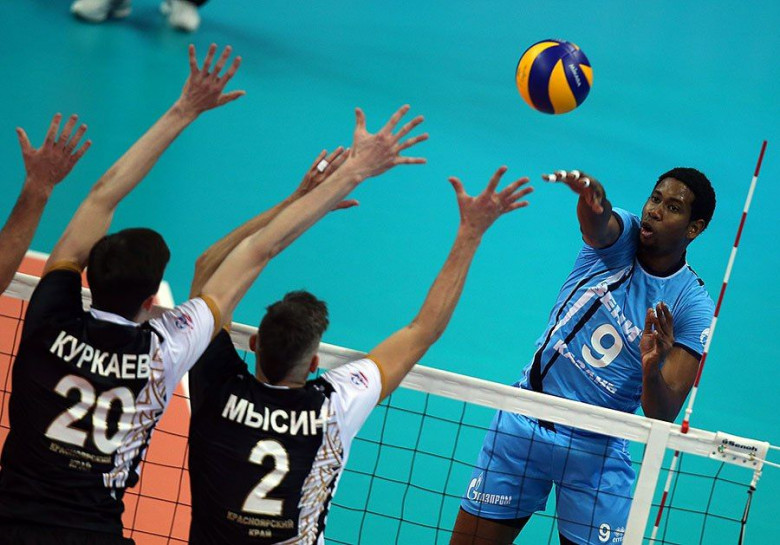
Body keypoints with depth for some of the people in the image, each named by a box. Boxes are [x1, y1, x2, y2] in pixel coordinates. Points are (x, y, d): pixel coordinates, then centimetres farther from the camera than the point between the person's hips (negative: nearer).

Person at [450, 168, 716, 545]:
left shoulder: (693, 305, -8)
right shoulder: (619, 235, -3)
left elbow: (663, 414, -14)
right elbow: (597, 220, -30)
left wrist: (652, 369, -37)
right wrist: (589, 192, -55)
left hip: (596, 450, -1)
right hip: (522, 424, 1)